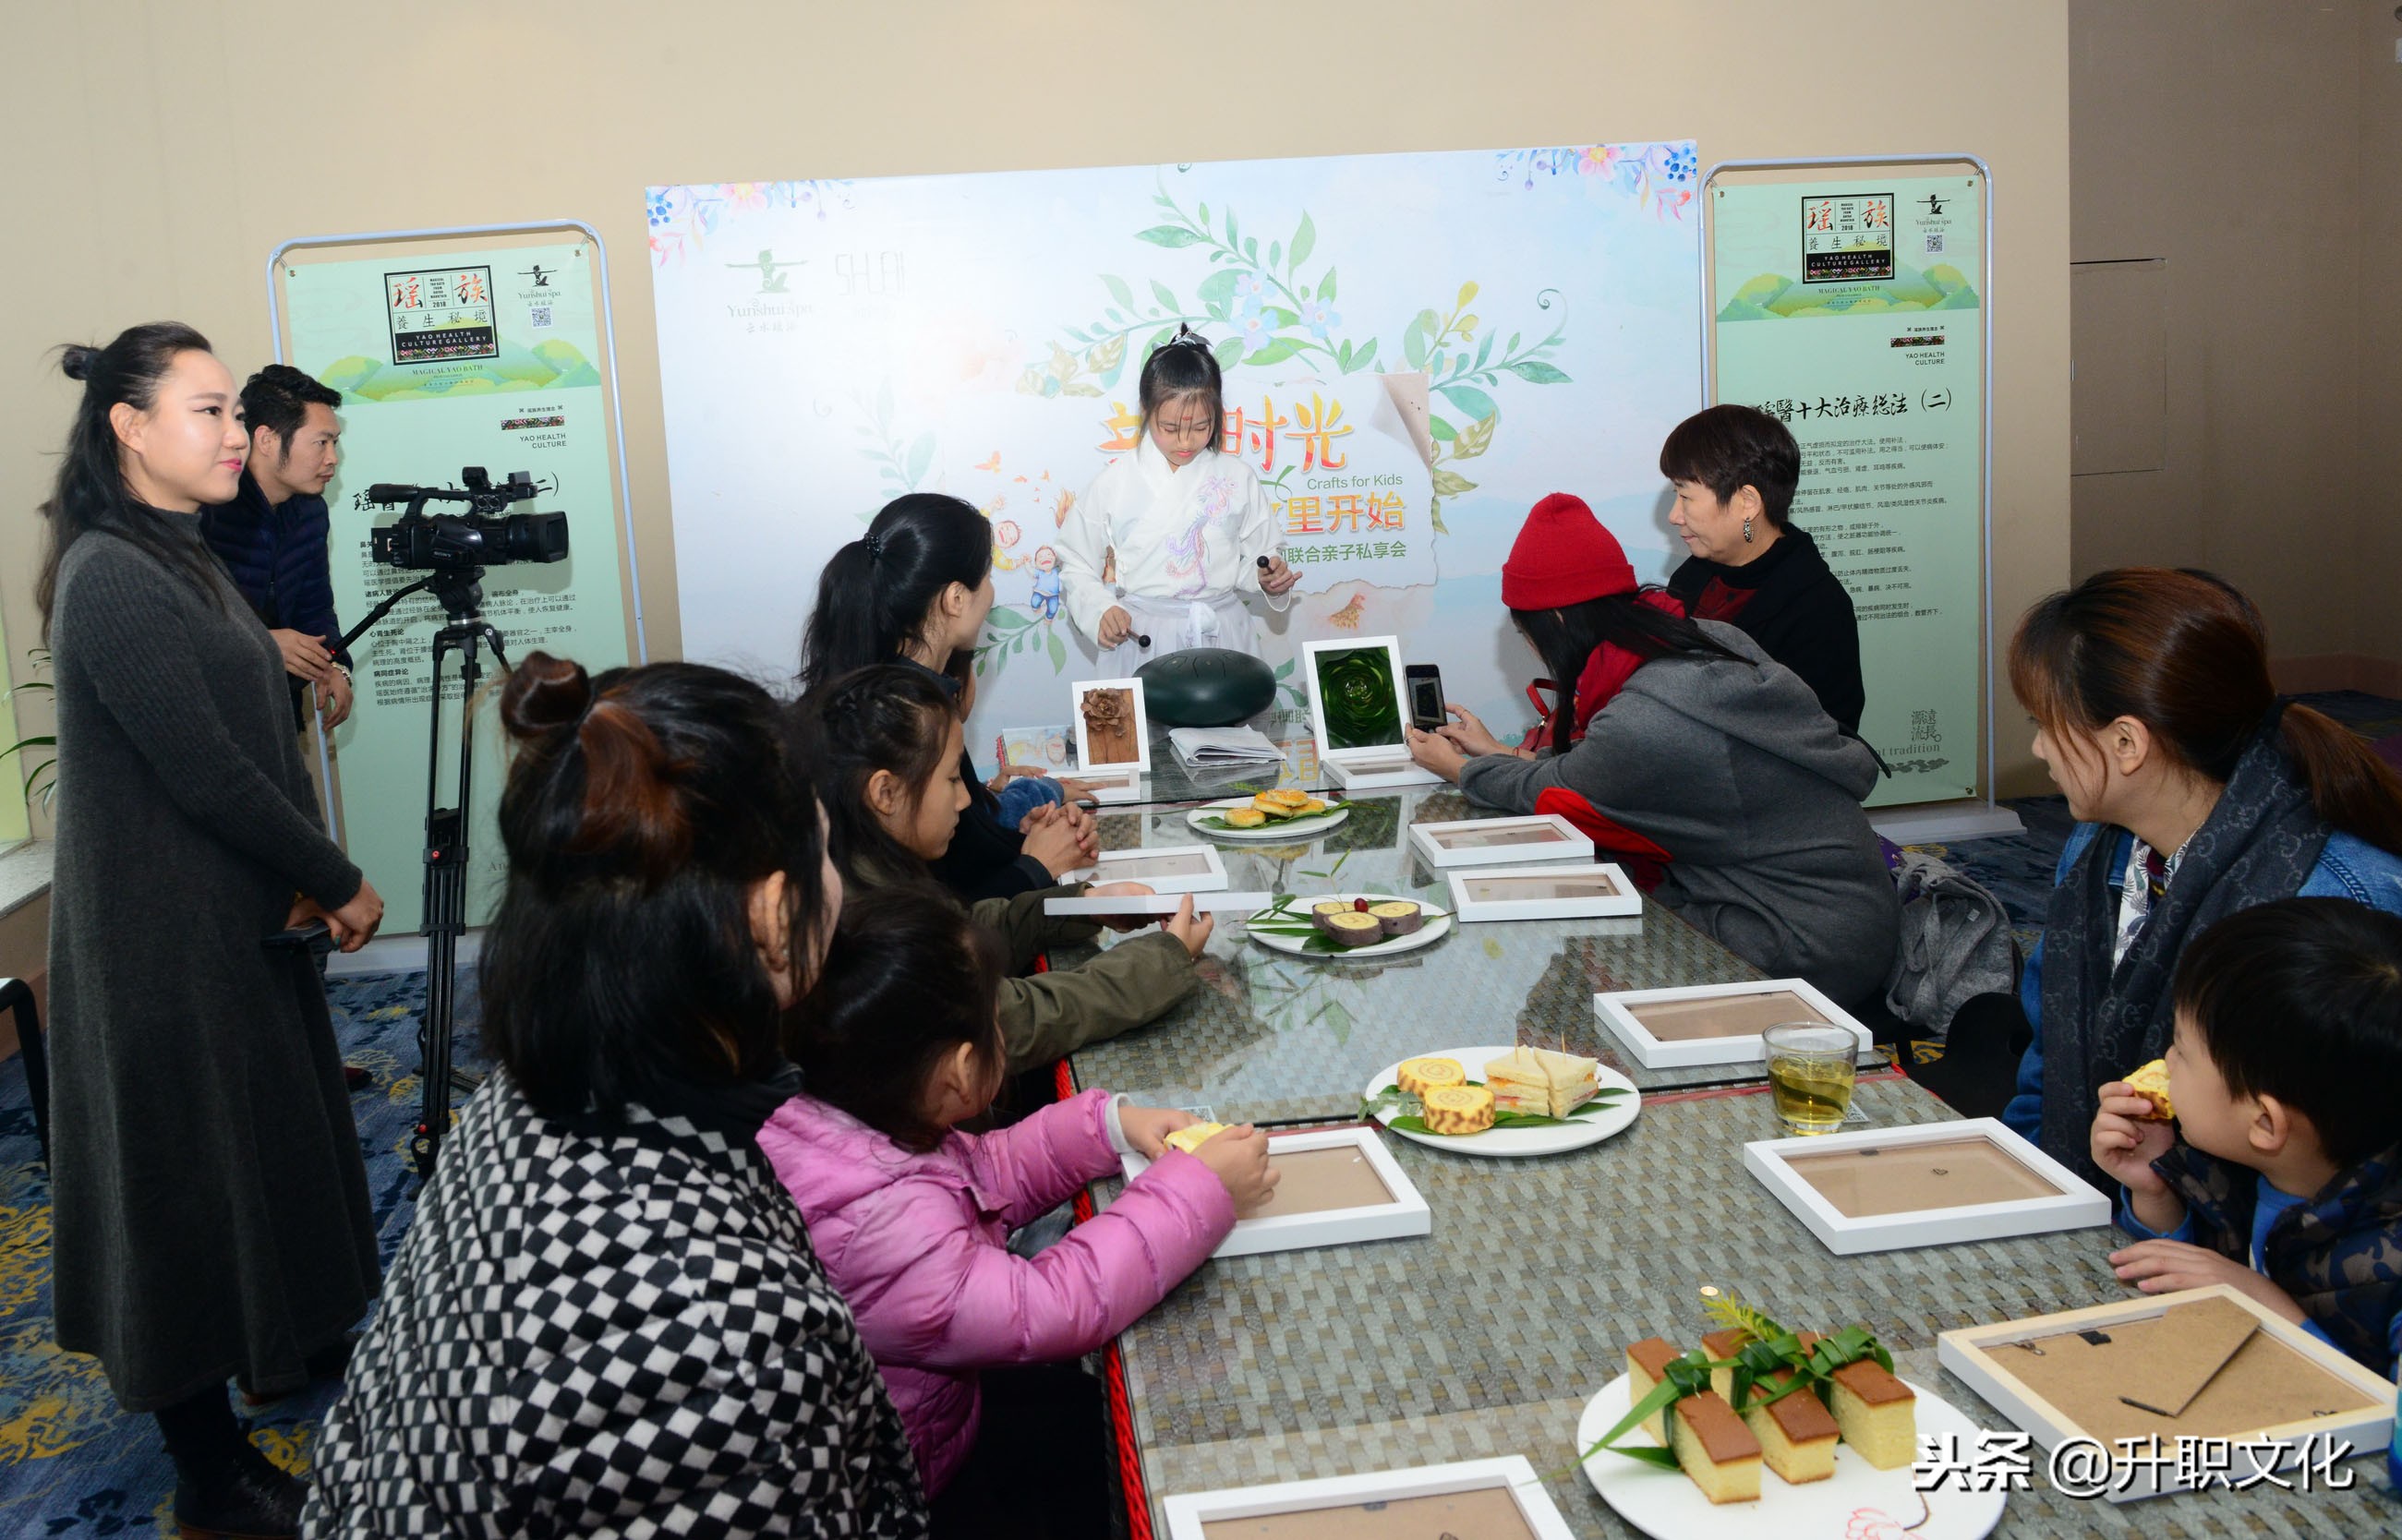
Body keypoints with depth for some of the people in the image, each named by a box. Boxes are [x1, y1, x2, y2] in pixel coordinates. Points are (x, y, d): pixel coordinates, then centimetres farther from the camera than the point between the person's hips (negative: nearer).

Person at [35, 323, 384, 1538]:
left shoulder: (182, 561, 10)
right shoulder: (111, 579, -19)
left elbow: (258, 739, 9)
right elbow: (204, 770, -22)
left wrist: (308, 882, -3)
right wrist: (341, 883, -12)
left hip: (240, 916, 9)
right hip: (168, 937, -9)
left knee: (269, 1135, 21)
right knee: (193, 1163, 2)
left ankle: (288, 1339, 42)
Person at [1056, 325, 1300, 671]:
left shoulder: (1236, 476, 1)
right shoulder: (1115, 481, -5)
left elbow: (1253, 559, 10)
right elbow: (1076, 565, 2)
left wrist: (1266, 577, -11)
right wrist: (1100, 611, -15)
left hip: (1222, 634, 2)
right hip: (1142, 638, -2)